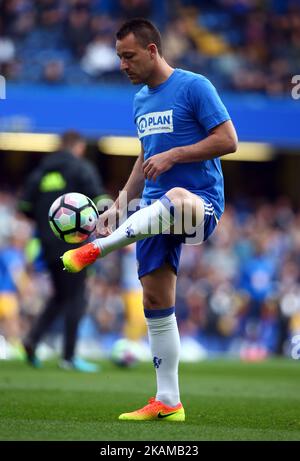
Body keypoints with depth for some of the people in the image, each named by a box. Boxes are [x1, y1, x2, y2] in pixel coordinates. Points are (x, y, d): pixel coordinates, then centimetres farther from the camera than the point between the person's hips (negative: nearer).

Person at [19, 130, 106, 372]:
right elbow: (98, 201, -15)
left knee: (60, 296, 17)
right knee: (76, 298, 0)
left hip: (48, 243, 6)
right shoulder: (82, 169, -4)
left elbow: (25, 207, 9)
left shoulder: (40, 171, 12)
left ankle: (33, 338, -2)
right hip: (73, 242, -6)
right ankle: (69, 357, -2)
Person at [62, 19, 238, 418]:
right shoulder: (141, 100, 18)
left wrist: (173, 155, -16)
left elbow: (228, 141, -11)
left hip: (201, 200, -8)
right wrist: (118, 206, 20)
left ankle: (96, 248, -41)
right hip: (155, 211, 8)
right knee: (156, 301, 3)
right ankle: (167, 402, 8)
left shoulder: (193, 87, -6)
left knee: (176, 200, -45)